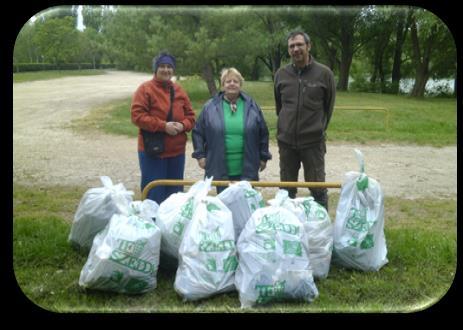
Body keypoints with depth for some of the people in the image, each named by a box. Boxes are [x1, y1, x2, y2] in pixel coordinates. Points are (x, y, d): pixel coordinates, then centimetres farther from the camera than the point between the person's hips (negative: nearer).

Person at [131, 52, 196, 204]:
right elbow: (137, 115, -16)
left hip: (177, 151, 5)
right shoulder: (145, 89, -7)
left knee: (175, 194, 14)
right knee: (154, 194, 0)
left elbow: (190, 116, 13)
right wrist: (163, 126, -21)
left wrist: (183, 125, -11)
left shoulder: (179, 91, 10)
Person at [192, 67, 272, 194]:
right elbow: (198, 132, 7)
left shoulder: (251, 106, 6)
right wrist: (200, 155, 1)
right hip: (219, 170, -1)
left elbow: (263, 133, 11)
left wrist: (263, 157, 10)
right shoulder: (210, 107, 3)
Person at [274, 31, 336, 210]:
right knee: (286, 190, 13)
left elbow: (329, 106, 5)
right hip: (286, 141, 3)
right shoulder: (281, 74, 2)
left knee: (318, 189, 4)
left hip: (313, 142, -3)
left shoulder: (324, 73, -5)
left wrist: (318, 128, 10)